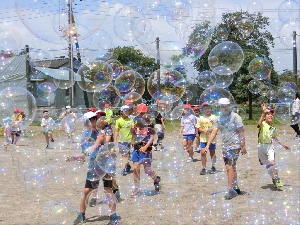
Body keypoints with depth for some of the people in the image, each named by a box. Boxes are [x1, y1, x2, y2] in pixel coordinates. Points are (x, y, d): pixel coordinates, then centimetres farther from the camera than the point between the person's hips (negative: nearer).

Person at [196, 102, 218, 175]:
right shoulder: (201, 118, 3)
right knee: (203, 152, -9)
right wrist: (204, 130, -15)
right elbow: (198, 128, 3)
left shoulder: (214, 117, 1)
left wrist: (212, 129, -17)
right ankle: (204, 168, -2)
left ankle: (213, 167, 26)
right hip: (203, 138, 0)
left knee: (212, 153, 9)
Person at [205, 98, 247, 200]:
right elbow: (214, 132, 3)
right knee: (231, 166, 11)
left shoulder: (235, 117, -7)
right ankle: (236, 188, 21)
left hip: (234, 145, -6)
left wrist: (243, 146, -11)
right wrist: (207, 145, -6)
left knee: (230, 166, -13)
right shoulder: (220, 118, 9)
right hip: (225, 145, 6)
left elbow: (241, 132, -8)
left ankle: (230, 189, -11)